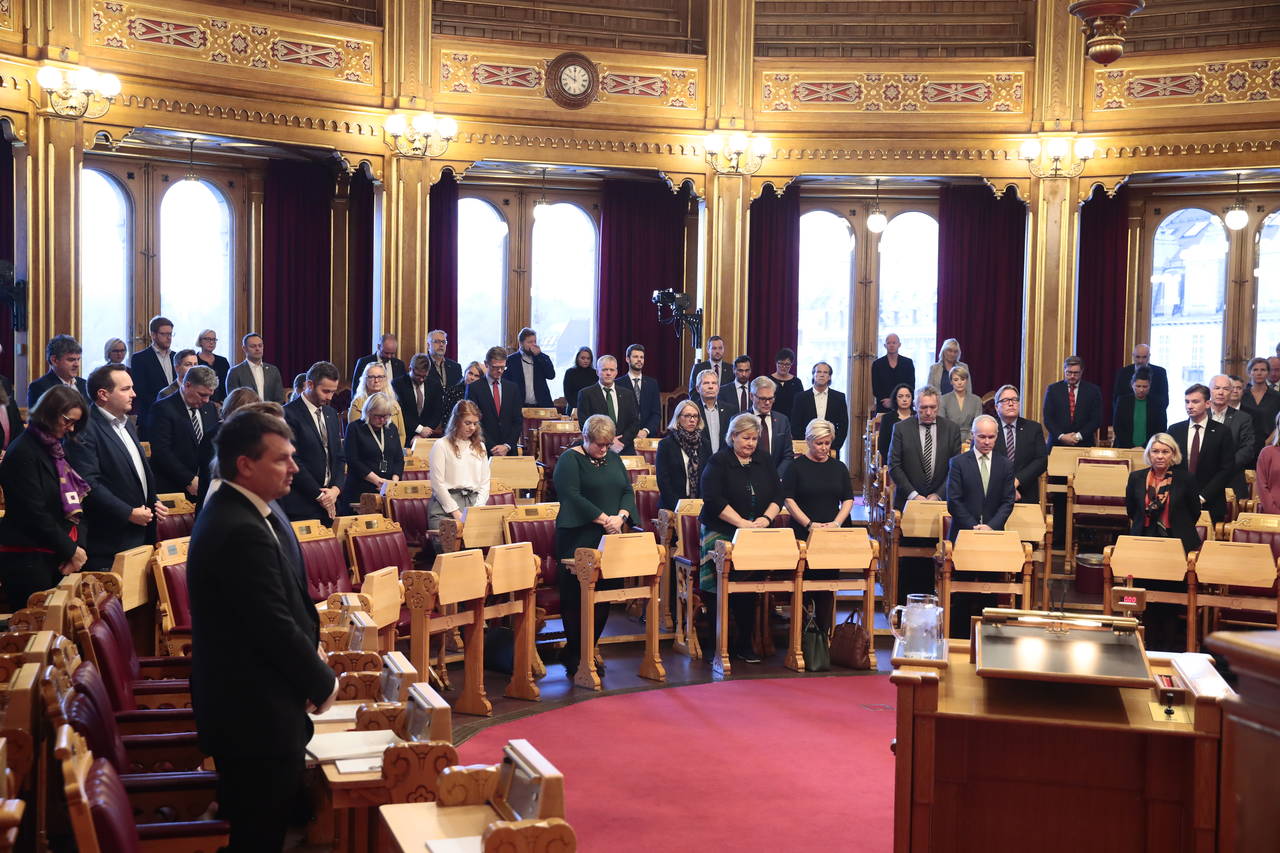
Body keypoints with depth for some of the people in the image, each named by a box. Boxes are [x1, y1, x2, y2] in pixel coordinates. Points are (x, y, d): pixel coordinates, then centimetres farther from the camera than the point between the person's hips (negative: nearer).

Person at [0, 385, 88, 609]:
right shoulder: (23, 453, -13)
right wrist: (70, 550, -10)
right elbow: (34, 514, -17)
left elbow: (72, 504, 12)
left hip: (55, 556, 8)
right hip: (28, 560, -8)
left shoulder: (54, 450, 13)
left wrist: (77, 548, 0)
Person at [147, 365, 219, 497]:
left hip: (205, 487, 5)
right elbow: (161, 451, -15)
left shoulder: (210, 408, 12)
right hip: (171, 489, -5)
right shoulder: (163, 408, -9)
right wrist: (189, 480, -17)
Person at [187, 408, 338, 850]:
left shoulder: (239, 513, 7)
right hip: (256, 712, -10)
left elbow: (285, 598, 17)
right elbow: (275, 628, -24)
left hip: (240, 702, 10)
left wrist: (311, 645, 6)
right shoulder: (243, 533, -27)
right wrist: (323, 683, -9)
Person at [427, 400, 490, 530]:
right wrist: (455, 512, -9)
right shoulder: (441, 445, 3)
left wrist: (477, 509, -1)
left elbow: (485, 482, 16)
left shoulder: (480, 447, 20)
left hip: (474, 503, 4)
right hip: (446, 506, -4)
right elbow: (438, 484, -3)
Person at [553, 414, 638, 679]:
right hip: (579, 540, -6)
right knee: (577, 599, -3)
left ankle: (588, 652, 17)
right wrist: (604, 519, -17)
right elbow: (572, 496, -15)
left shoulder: (613, 459, 16)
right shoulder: (570, 459, -5)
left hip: (609, 539, 6)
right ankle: (574, 659, 6)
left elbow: (628, 491, 13)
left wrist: (621, 517, -7)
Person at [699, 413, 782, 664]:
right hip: (723, 533, -4)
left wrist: (767, 517, -9)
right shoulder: (718, 462, -1)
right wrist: (743, 523, -18)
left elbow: (778, 495, 11)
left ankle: (744, 643, 0)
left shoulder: (765, 463, 15)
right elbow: (714, 499, -12)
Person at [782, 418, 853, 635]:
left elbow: (848, 499, 10)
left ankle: (824, 632, 8)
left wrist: (837, 523, -7)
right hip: (803, 534, -3)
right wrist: (809, 524, -14)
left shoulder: (839, 468, 11)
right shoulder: (796, 467, 0)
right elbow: (788, 499, -5)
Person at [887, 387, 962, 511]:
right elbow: (894, 466, -4)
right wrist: (913, 494, -12)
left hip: (941, 499, 1)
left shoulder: (952, 429, 2)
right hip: (907, 500, -1)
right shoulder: (901, 428, -1)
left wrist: (938, 495, -7)